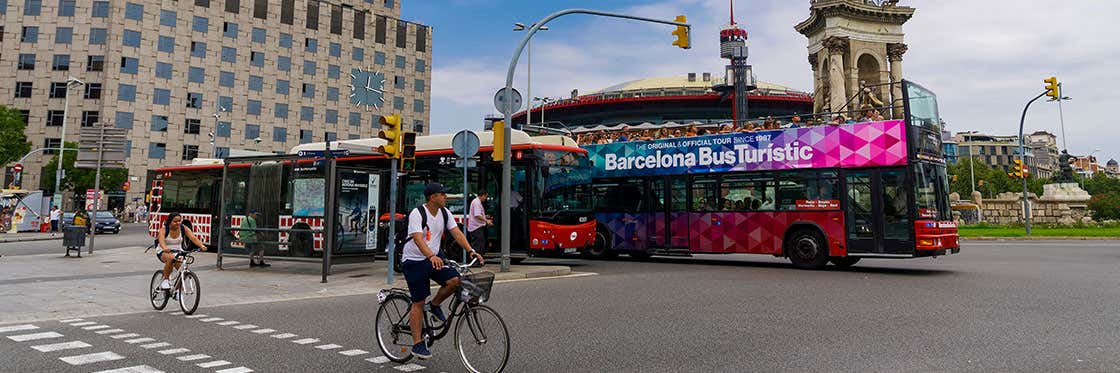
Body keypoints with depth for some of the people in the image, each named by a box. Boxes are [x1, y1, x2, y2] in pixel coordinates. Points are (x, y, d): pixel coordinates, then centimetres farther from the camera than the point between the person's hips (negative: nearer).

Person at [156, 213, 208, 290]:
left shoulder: (184, 229, -8)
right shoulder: (164, 230, -15)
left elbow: (193, 238, -21)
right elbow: (161, 240, -35)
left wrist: (201, 246, -41)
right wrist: (165, 248, -56)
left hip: (178, 251, 3)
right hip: (164, 252, -3)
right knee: (171, 258, -38)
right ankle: (166, 279, -18)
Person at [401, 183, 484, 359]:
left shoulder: (444, 213, 1)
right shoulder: (417, 213, -19)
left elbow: (457, 233, -4)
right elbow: (418, 239, -32)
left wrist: (471, 251, -19)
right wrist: (431, 256, -48)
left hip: (434, 258, 6)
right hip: (414, 261, -6)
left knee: (454, 280, -19)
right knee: (418, 303, -3)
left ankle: (435, 305, 10)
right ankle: (417, 345, 7)